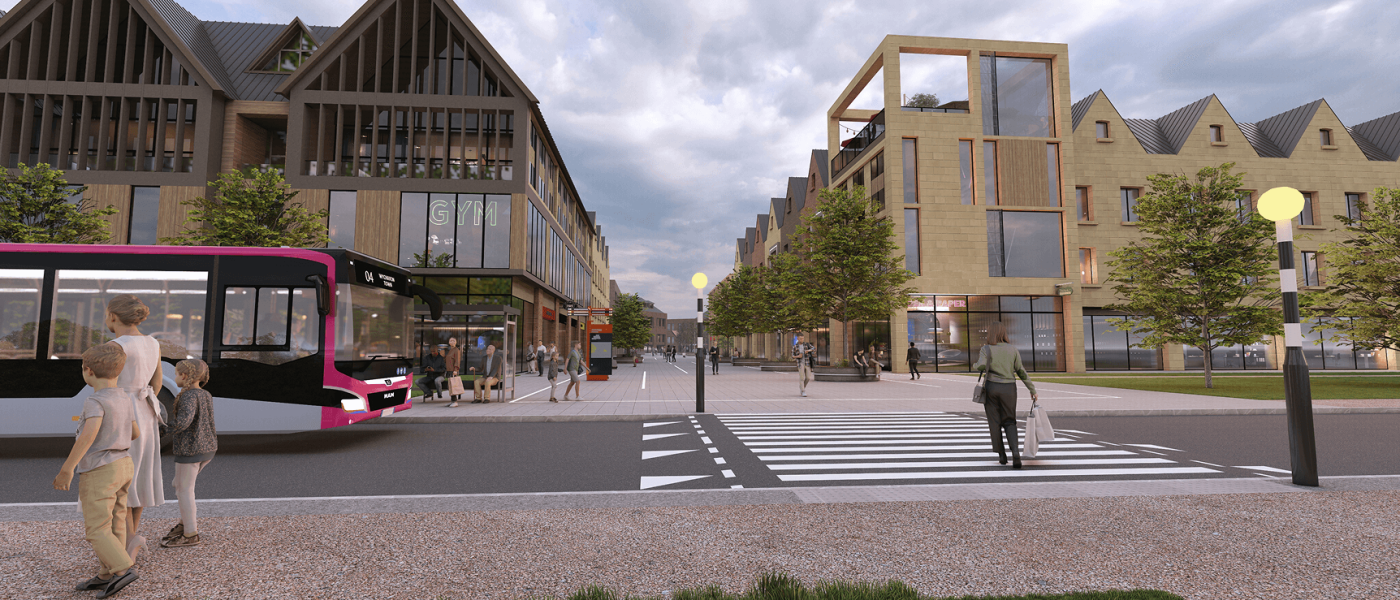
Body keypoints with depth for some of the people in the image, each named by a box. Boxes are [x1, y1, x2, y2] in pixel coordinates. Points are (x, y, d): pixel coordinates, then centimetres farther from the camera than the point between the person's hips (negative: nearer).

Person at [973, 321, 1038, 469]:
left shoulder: (986, 349, -5)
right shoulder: (1013, 349, 3)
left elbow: (981, 366, -20)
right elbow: (1021, 371, 3)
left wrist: (975, 366, 3)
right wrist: (1032, 390, 9)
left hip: (991, 387, -2)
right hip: (1009, 388, 2)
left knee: (995, 422, 11)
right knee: (1009, 422, 9)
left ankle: (1001, 454, 16)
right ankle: (1015, 450, -13)